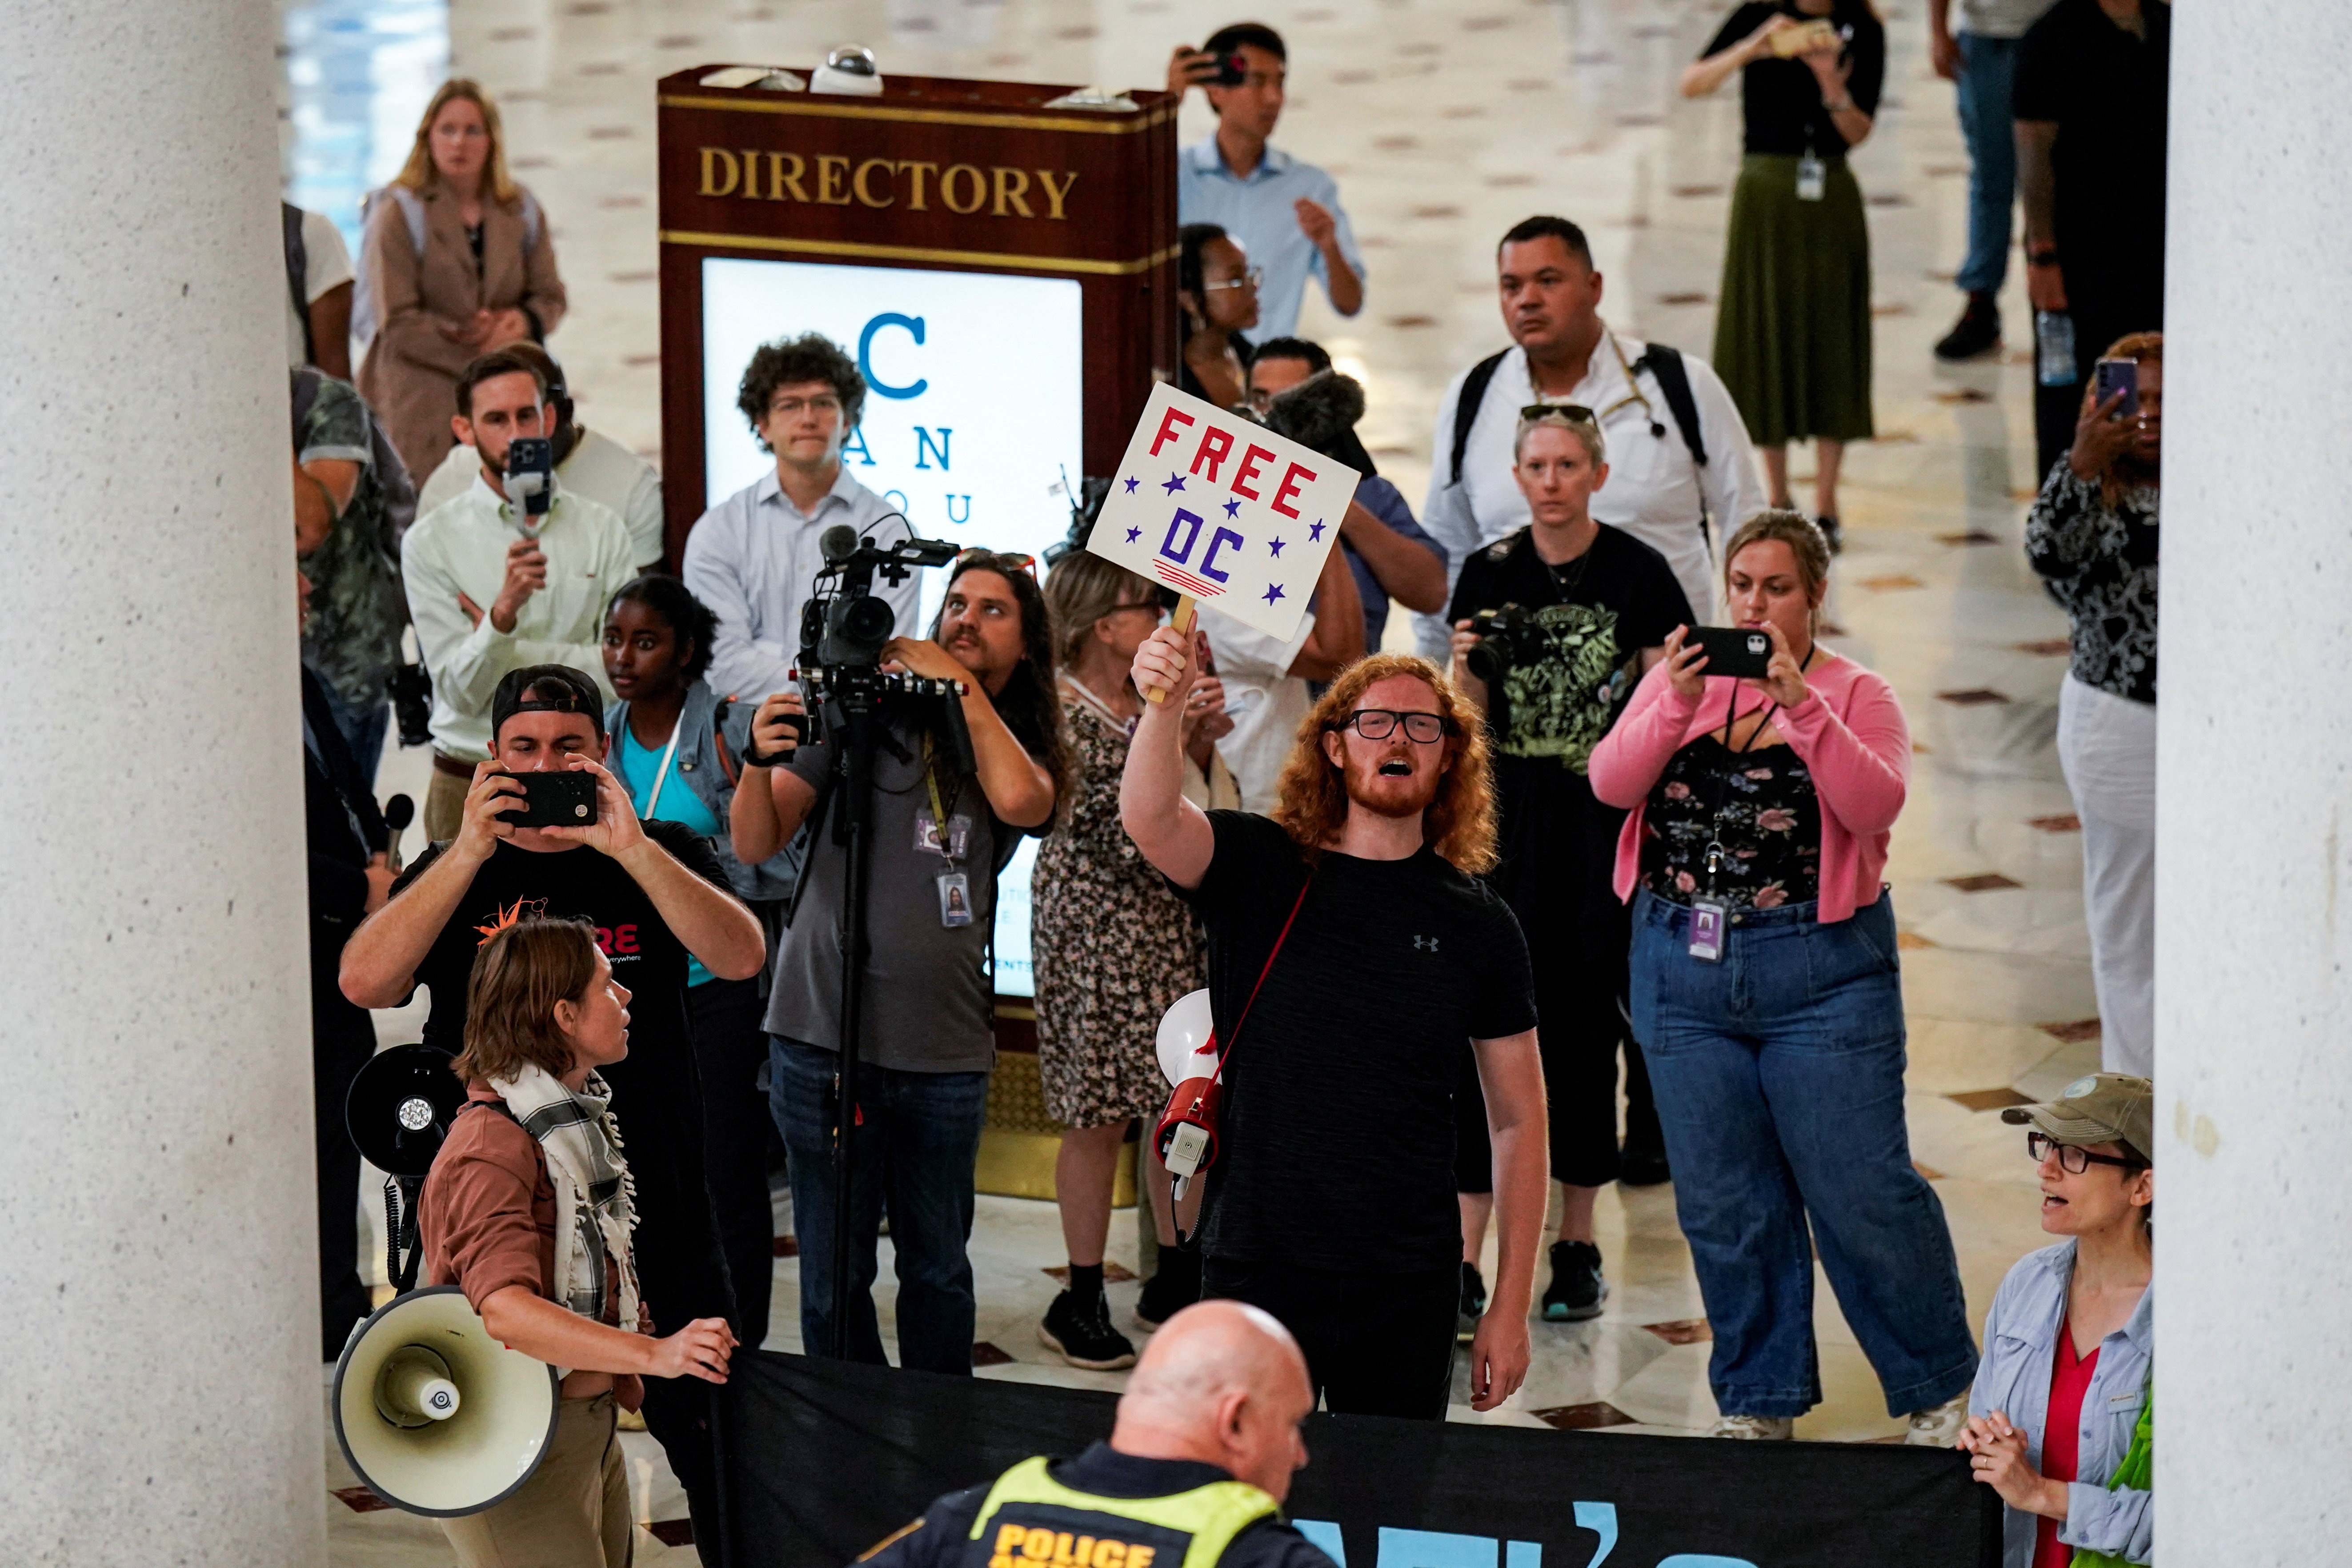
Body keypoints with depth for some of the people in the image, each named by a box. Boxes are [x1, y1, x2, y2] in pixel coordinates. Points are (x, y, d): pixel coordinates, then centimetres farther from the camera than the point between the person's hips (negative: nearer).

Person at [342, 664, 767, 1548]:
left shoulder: (661, 857, 7)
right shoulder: (453, 872, 8)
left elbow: (740, 958, -12)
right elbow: (365, 983, -10)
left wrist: (628, 845, -22)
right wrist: (472, 850, -17)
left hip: (656, 1208, -1)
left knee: (716, 1453, 0)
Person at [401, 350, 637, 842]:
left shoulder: (603, 530, 7)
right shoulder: (432, 541, 0)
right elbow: (461, 691, -8)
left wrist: (511, 652, -5)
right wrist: (504, 612, -24)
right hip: (472, 781, -2)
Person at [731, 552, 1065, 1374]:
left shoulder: (1024, 745, 10)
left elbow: (1020, 800, -16)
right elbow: (757, 843, -3)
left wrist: (964, 688, -10)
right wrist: (760, 761, -22)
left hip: (945, 1050, 2)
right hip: (824, 1035, -2)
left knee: (938, 1268, 12)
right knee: (833, 1275, 3)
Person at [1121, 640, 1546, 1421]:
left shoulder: (1477, 923, 6)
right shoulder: (1258, 871, 2)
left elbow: (1518, 1118, 9)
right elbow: (1149, 820, -19)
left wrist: (1511, 1304, 4)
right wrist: (1164, 705, -40)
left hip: (1411, 1288, 2)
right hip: (1258, 1261, -1)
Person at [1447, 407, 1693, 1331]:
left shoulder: (1637, 574, -2)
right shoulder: (1490, 575, 5)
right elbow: (1471, 726, 7)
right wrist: (1466, 665, -11)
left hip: (1606, 820, -1)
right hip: (1511, 819, 1)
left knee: (1585, 1027, 5)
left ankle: (1578, 1241, 18)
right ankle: (1464, 1254, -5)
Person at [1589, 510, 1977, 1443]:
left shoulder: (1857, 695, 0)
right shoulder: (1683, 679, 8)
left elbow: (1875, 806, -17)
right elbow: (1611, 784, -5)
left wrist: (1799, 704, -26)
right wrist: (1676, 706, -21)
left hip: (1819, 976, -3)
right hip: (1683, 969, 3)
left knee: (1862, 1192, -2)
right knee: (1722, 1203, 9)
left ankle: (1937, 1389, 14)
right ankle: (1758, 1401, 23)